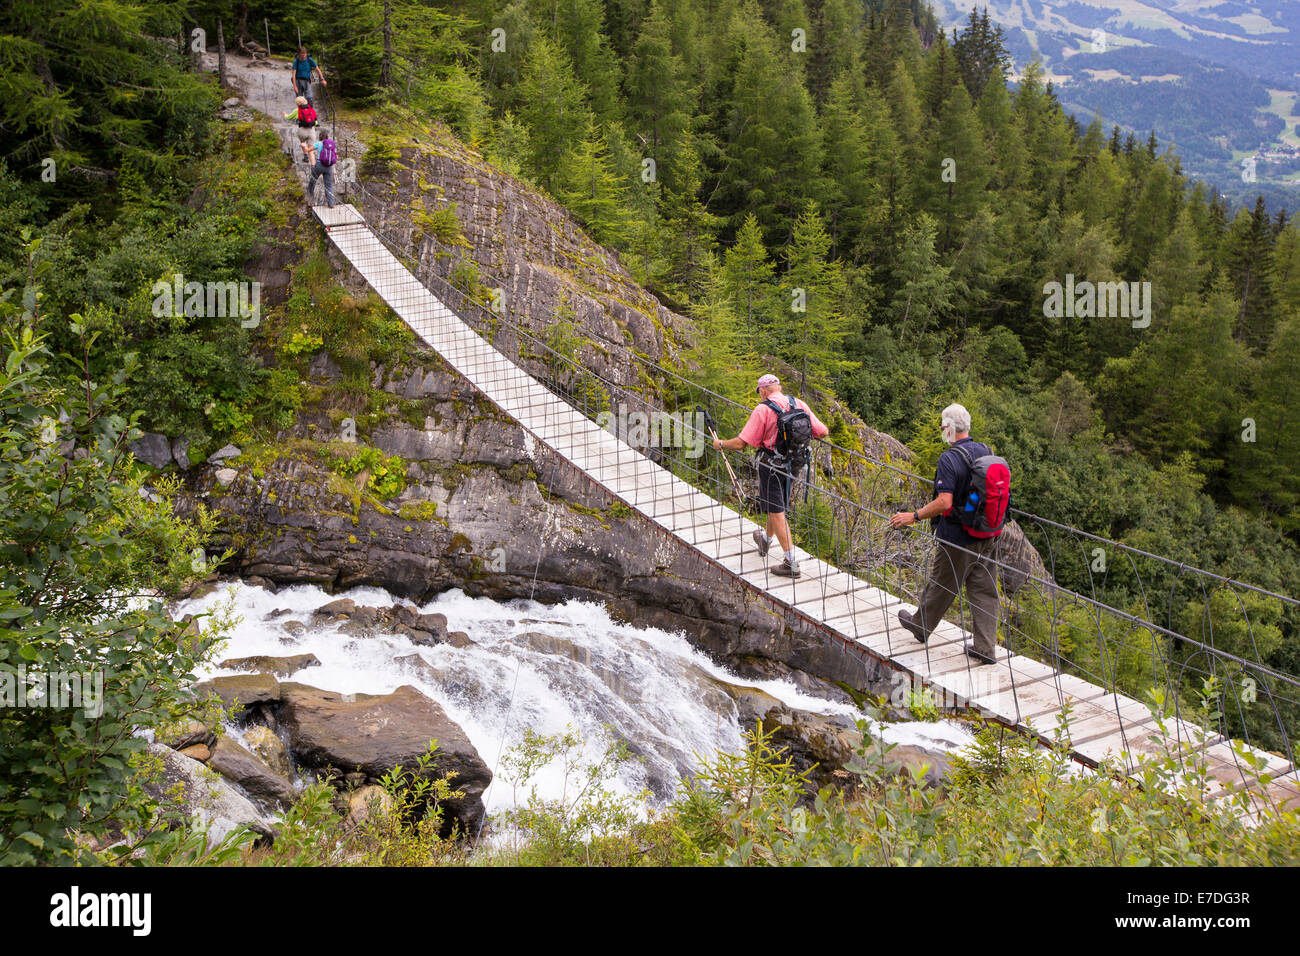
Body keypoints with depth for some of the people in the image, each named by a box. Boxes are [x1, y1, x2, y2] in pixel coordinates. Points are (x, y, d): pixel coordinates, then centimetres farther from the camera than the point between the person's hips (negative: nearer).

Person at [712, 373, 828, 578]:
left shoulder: (763, 410, -17)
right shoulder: (799, 404, -1)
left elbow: (741, 443, -18)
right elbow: (822, 432, 3)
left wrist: (720, 444, 0)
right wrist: (825, 430, 27)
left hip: (770, 465, -7)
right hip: (792, 464, 7)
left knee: (777, 512, -1)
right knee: (778, 505, 26)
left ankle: (791, 563, -3)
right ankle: (766, 540, 50)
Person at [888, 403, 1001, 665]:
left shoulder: (949, 459, -21)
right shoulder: (987, 452, 3)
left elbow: (944, 503, -27)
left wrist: (913, 516, -18)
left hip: (958, 538, -7)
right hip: (987, 536, 7)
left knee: (940, 586, 13)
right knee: (984, 591, 10)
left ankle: (921, 626, 34)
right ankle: (985, 648, 13)